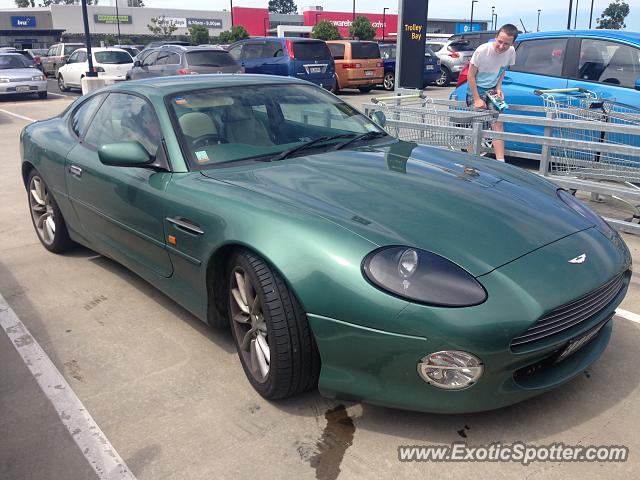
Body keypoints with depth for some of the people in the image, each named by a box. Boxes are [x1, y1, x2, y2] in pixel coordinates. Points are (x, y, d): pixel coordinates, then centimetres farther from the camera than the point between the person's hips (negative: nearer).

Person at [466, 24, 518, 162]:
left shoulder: (511, 52, -9)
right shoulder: (482, 51, -23)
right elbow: (471, 75, -15)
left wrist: (498, 88, -6)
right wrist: (477, 99, -16)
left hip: (492, 90, 4)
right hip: (476, 89, -4)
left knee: (498, 124, -4)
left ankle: (500, 161, -4)